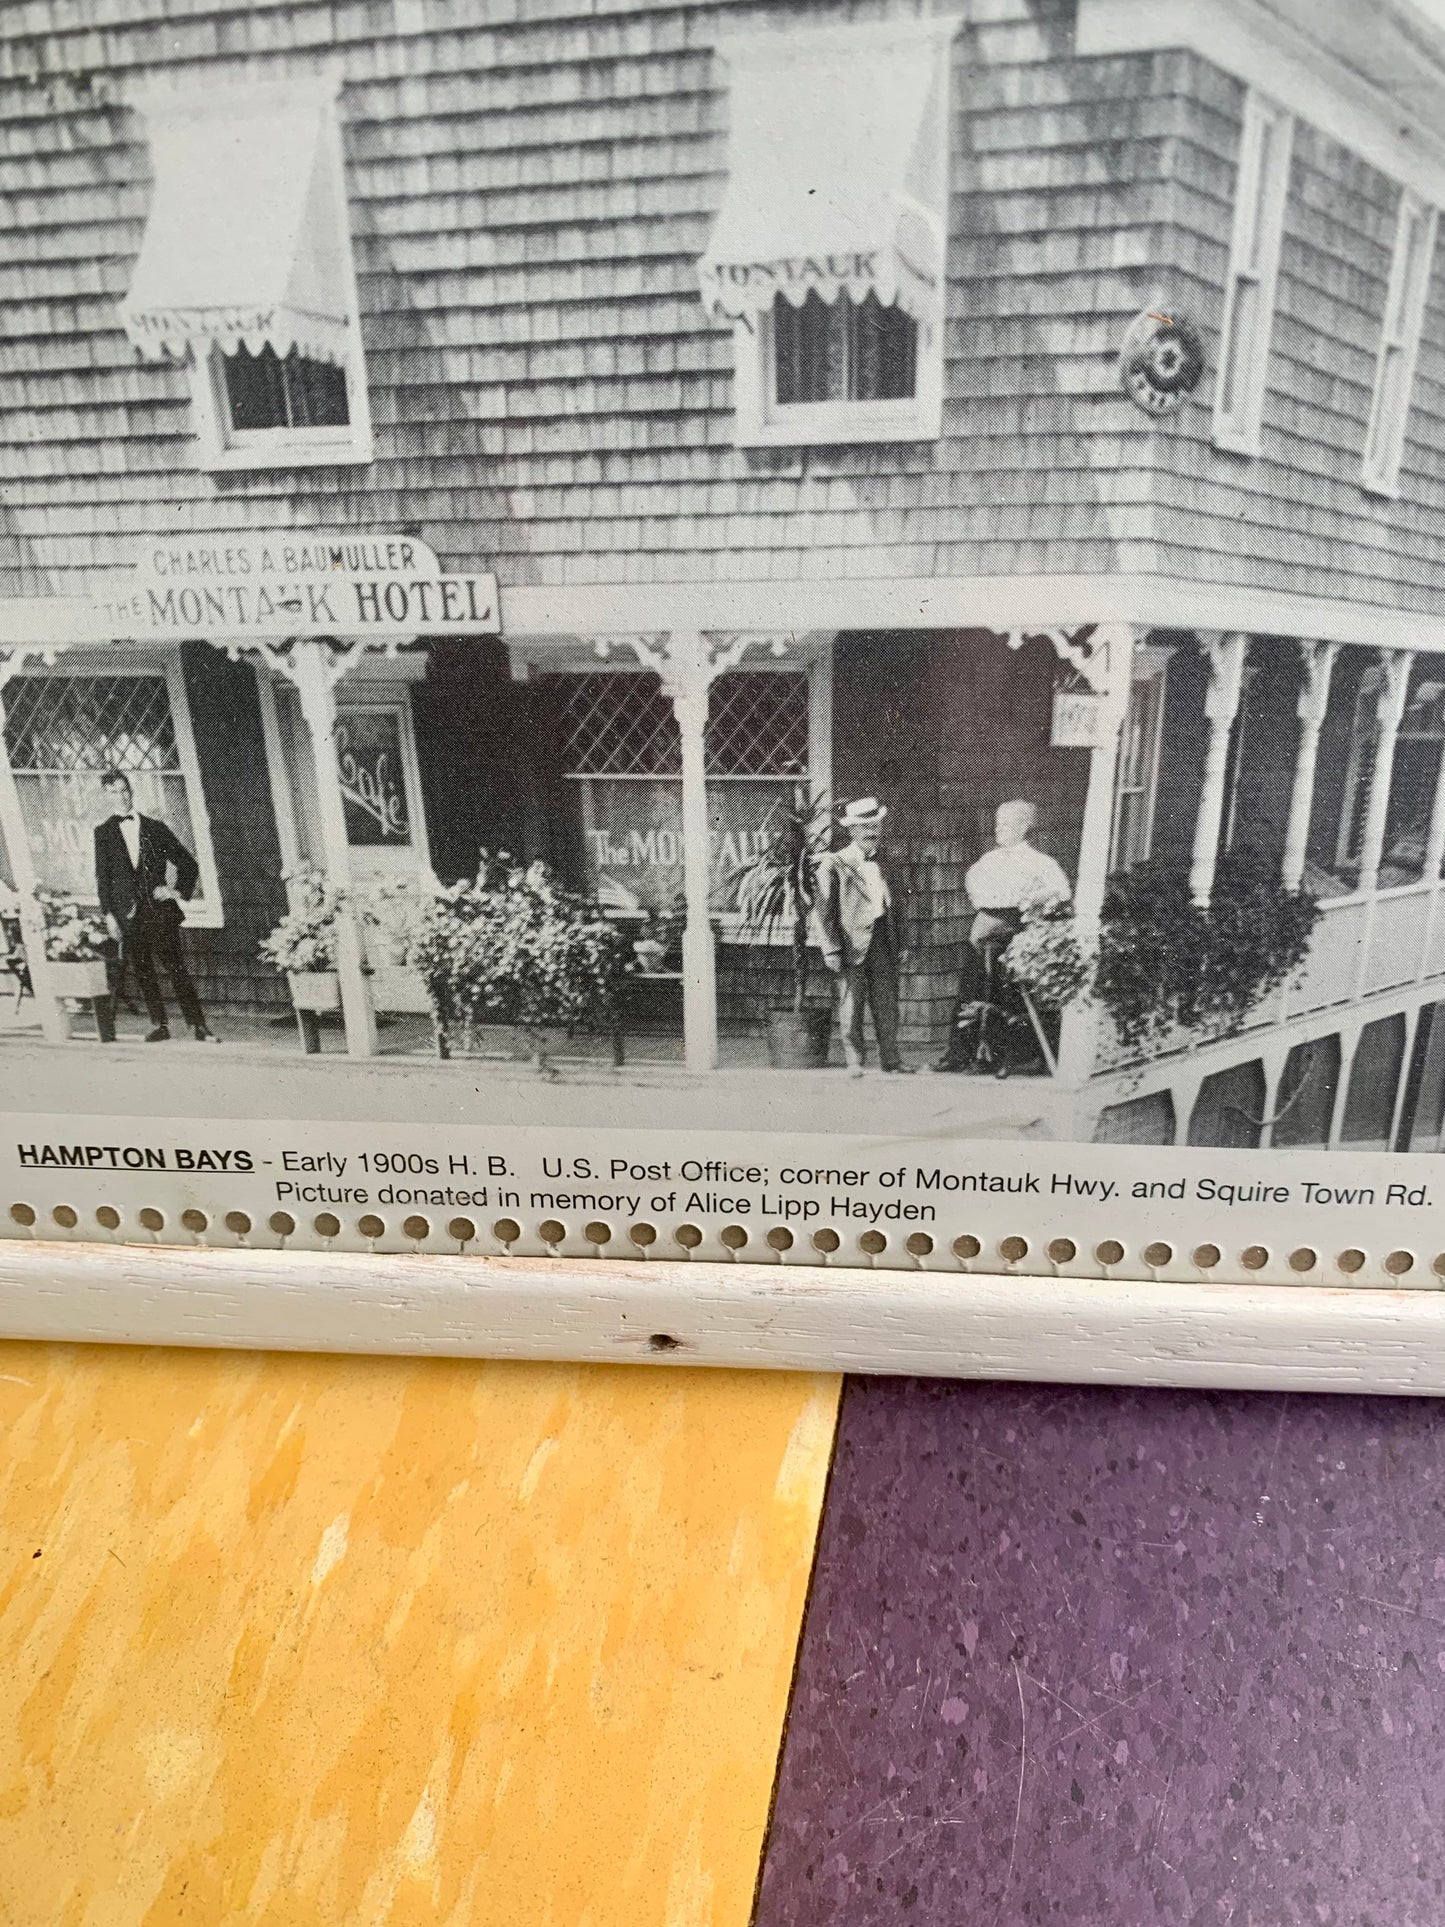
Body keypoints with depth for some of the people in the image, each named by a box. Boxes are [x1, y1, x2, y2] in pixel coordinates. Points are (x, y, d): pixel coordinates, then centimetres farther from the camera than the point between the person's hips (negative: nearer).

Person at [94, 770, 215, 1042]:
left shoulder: (155, 828, 9)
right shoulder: (103, 833, 9)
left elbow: (188, 863, 14)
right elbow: (103, 875, 5)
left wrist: (179, 891, 0)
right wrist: (108, 914, -2)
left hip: (160, 910, -1)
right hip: (128, 913, 1)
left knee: (176, 969, -7)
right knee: (142, 971, 3)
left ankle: (199, 1025, -6)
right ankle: (159, 1025, 12)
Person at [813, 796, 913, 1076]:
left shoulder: (884, 864, 15)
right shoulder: (833, 864, -3)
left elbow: (897, 904, 20)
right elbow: (824, 911, -6)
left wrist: (901, 944, 14)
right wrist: (831, 949, -12)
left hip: (883, 944, 5)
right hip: (853, 945, -5)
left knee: (887, 1004, 7)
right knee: (851, 1006, 1)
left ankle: (890, 1057, 17)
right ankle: (854, 1060, 11)